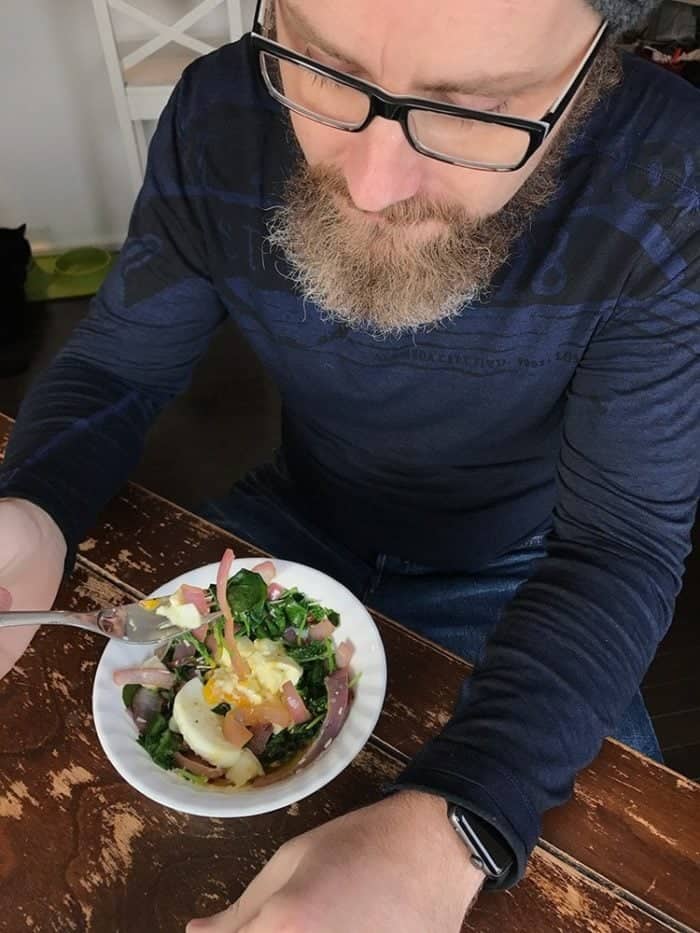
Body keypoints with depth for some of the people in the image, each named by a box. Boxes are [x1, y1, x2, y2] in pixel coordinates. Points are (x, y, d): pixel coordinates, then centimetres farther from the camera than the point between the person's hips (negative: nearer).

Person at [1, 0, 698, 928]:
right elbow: (110, 372, -9)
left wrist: (450, 830, -40)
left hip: (510, 584, -1)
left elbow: (624, 539, -25)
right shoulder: (218, 121, -18)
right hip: (293, 521, 2)